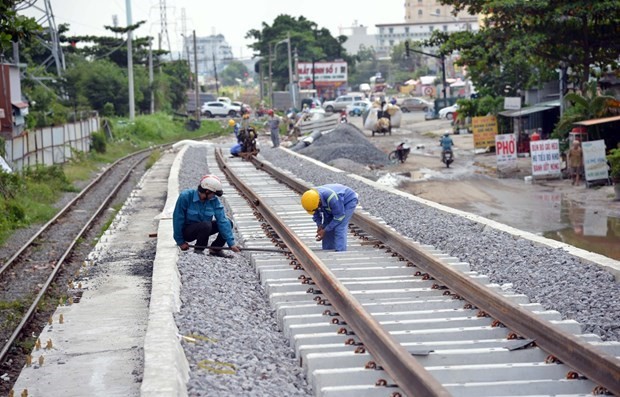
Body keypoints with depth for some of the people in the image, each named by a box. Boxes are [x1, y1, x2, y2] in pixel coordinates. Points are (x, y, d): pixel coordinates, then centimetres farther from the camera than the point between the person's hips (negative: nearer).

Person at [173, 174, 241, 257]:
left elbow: (222, 221, -16)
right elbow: (178, 219, -18)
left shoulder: (214, 201, -11)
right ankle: (198, 250, -12)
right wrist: (180, 242, -14)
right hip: (186, 231, -5)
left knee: (228, 223, -9)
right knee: (206, 225, -35)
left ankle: (215, 249, 3)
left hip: (202, 229, 5)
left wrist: (231, 244, -22)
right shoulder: (186, 196, -23)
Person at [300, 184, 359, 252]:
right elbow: (316, 213, -1)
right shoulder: (311, 198, -21)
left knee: (339, 228, -21)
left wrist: (325, 230, -27)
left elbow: (339, 216, -30)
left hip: (348, 201, -7)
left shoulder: (331, 198, -42)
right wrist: (319, 225, -17)